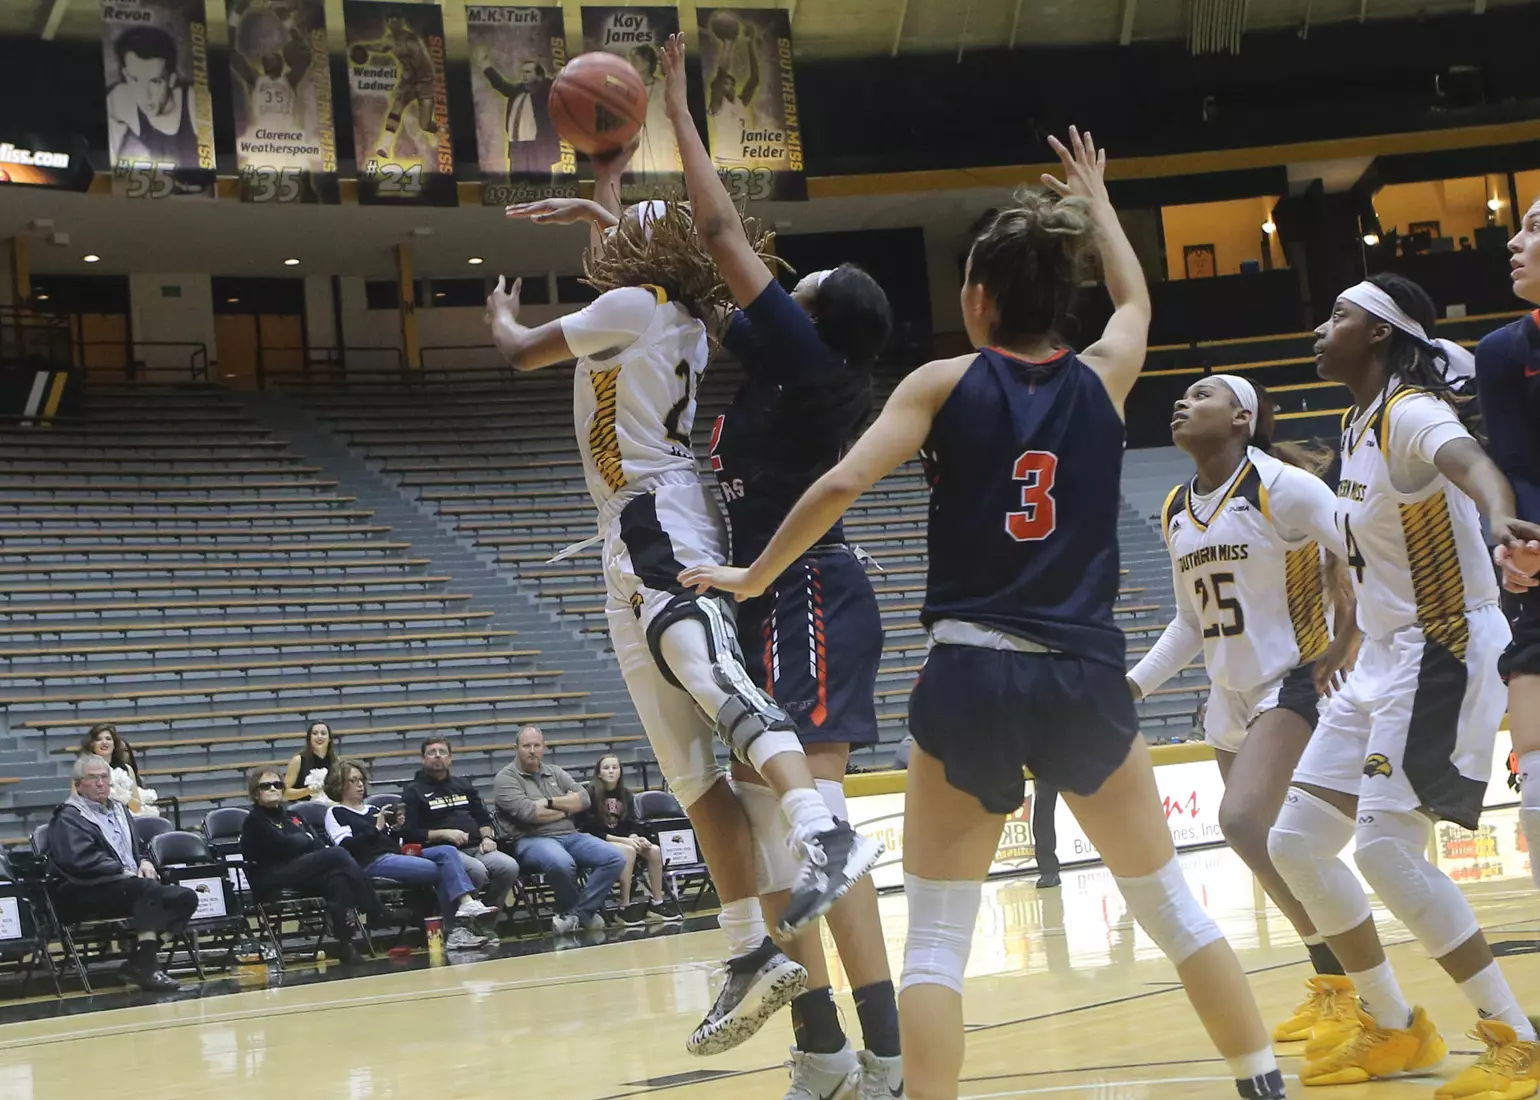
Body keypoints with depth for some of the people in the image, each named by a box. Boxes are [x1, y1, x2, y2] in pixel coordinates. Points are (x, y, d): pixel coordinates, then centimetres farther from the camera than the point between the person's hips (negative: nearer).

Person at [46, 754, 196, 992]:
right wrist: (125, 872, -20)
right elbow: (81, 860, -18)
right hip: (83, 895, -8)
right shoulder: (68, 817, -3)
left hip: (131, 886, 8)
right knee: (148, 888, -35)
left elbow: (139, 847, 32)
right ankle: (146, 966, -39)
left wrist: (145, 862, 7)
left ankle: (139, 962, -23)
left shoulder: (118, 810, 24)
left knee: (185, 897, -14)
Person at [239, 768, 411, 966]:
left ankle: (345, 945, -37)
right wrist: (307, 839, 5)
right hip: (270, 881, -7)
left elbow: (319, 845, 14)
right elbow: (284, 846, -13)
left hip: (303, 875, 7)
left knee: (336, 879, -29)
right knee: (338, 855, -24)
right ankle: (377, 912, -19)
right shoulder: (254, 821, 3)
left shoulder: (292, 817, 27)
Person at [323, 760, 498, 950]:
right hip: (372, 861, -7)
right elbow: (346, 846, -8)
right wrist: (376, 828, -11)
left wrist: (396, 829, 5)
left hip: (396, 853, 7)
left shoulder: (372, 810, 30)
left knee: (447, 851, -18)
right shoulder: (336, 813, 9)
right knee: (436, 870, -23)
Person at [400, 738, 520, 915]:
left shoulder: (464, 785, 27)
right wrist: (444, 834, -11)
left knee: (510, 867, -26)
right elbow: (409, 834, 0)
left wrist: (487, 837, 4)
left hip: (476, 847, 5)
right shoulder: (413, 791, 10)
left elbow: (483, 818, 27)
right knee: (477, 870, -37)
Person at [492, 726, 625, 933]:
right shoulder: (506, 778, 1)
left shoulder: (556, 773, 20)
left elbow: (583, 799, 7)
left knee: (614, 858, -17)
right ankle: (583, 914, -12)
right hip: (532, 839, -6)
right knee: (562, 863, -40)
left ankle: (579, 912, -15)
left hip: (570, 836, 6)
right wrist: (565, 810, 0)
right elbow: (528, 812, -14)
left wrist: (550, 803, -6)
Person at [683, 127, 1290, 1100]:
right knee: (1171, 906, 17)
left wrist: (754, 578, 4)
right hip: (1088, 677, 3)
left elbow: (841, 486, -9)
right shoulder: (1102, 379, 8)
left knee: (935, 939, 4)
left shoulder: (944, 384, 0)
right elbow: (1137, 298, 30)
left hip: (973, 677, -2)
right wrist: (1095, 200, 46)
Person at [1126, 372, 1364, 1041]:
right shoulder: (1175, 512, 10)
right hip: (1230, 697, 8)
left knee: (1243, 820, -24)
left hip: (1294, 683, -8)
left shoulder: (1281, 486, -13)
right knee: (1273, 853, 8)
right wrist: (1135, 684, 12)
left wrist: (1347, 642, -16)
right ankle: (1332, 990, 23)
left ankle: (1343, 985, -13)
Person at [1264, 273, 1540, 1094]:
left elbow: (1471, 463, -41)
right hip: (1381, 661, 9)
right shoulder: (1358, 424, 10)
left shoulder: (1411, 412, -17)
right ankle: (1392, 1028, 21)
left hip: (1442, 655, -9)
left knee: (1384, 847, -19)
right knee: (1295, 844, 8)